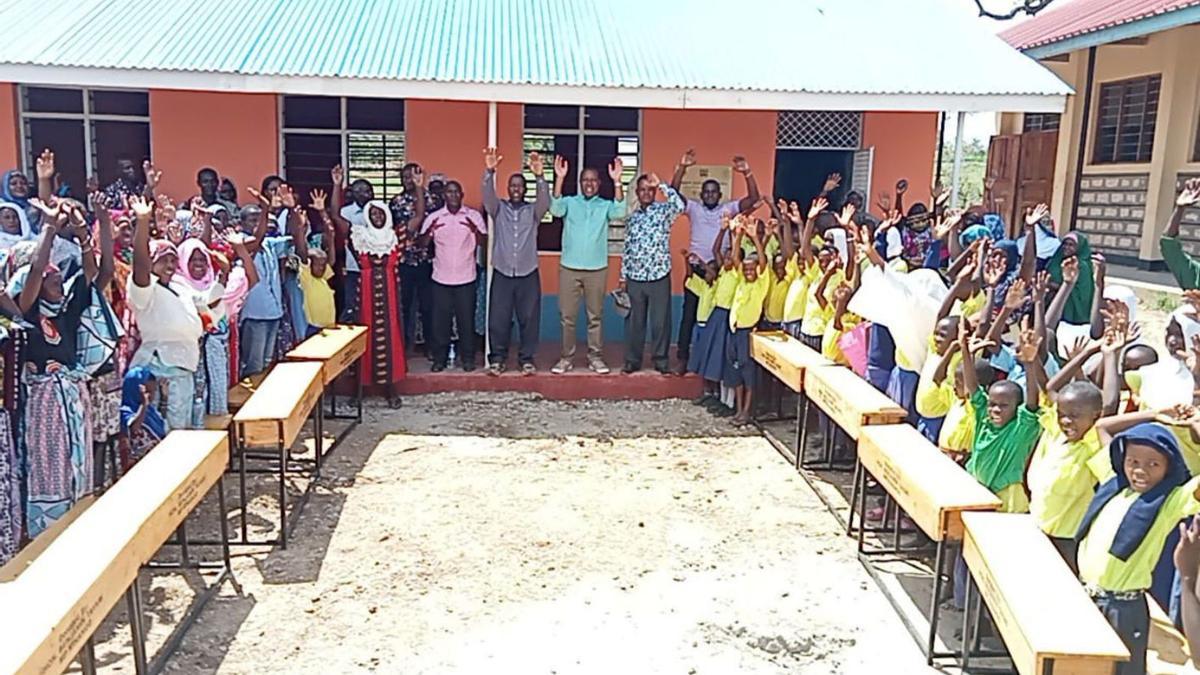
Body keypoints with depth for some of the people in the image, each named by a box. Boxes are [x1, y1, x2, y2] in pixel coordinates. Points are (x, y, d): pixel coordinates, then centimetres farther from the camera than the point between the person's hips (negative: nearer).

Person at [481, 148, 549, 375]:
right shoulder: (499, 209, 7)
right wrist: (489, 172, -30)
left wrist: (540, 177, -31)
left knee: (529, 319, 4)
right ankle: (497, 358, 14)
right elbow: (488, 196, -12)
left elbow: (544, 202, -14)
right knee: (499, 319, 2)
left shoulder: (532, 211, 6)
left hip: (528, 273, 0)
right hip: (502, 273, 0)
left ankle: (527, 358, 15)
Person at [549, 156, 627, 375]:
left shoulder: (605, 205, 4)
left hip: (597, 269, 1)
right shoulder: (570, 202, 2)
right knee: (567, 317, 4)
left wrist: (617, 181, -25)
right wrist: (559, 179, -27)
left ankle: (595, 357, 16)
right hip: (569, 268, -1)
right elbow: (555, 209, -18)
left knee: (595, 316, 7)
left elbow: (620, 211, -16)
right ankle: (566, 357, 13)